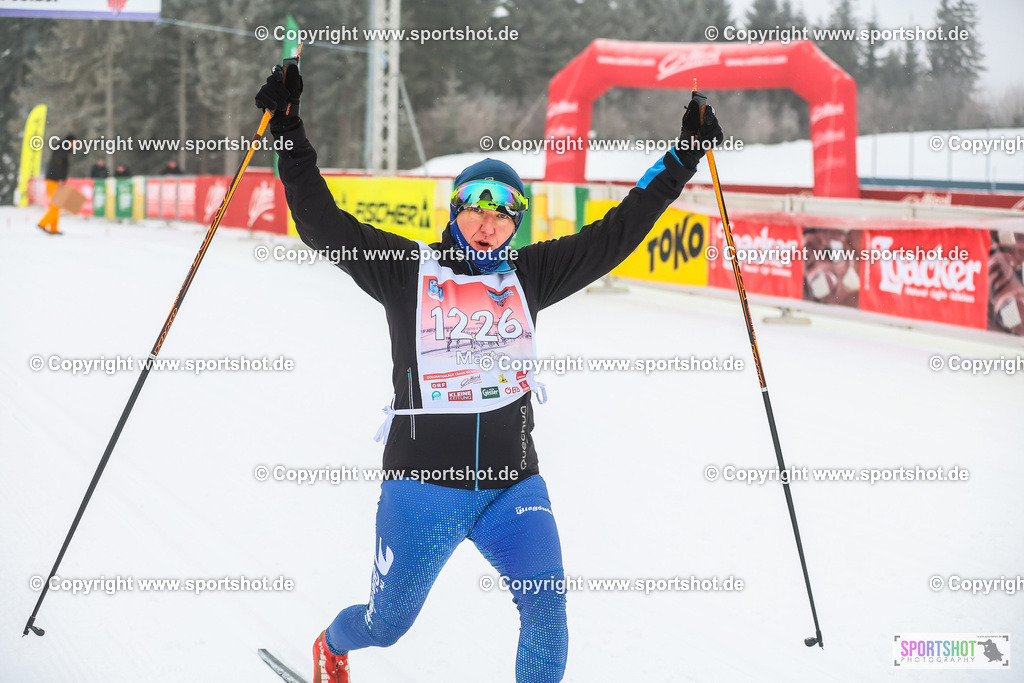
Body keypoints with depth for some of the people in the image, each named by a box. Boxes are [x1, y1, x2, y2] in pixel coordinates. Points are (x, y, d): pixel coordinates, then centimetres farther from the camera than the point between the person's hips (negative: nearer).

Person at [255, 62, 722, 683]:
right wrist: (289, 135, -11)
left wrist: (683, 160, 7)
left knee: (547, 613, -16)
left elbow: (616, 234, 10)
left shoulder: (528, 276, 8)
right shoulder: (407, 270, 0)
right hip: (423, 485, -2)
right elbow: (324, 225, -4)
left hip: (513, 486, 2)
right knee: (387, 624, 14)